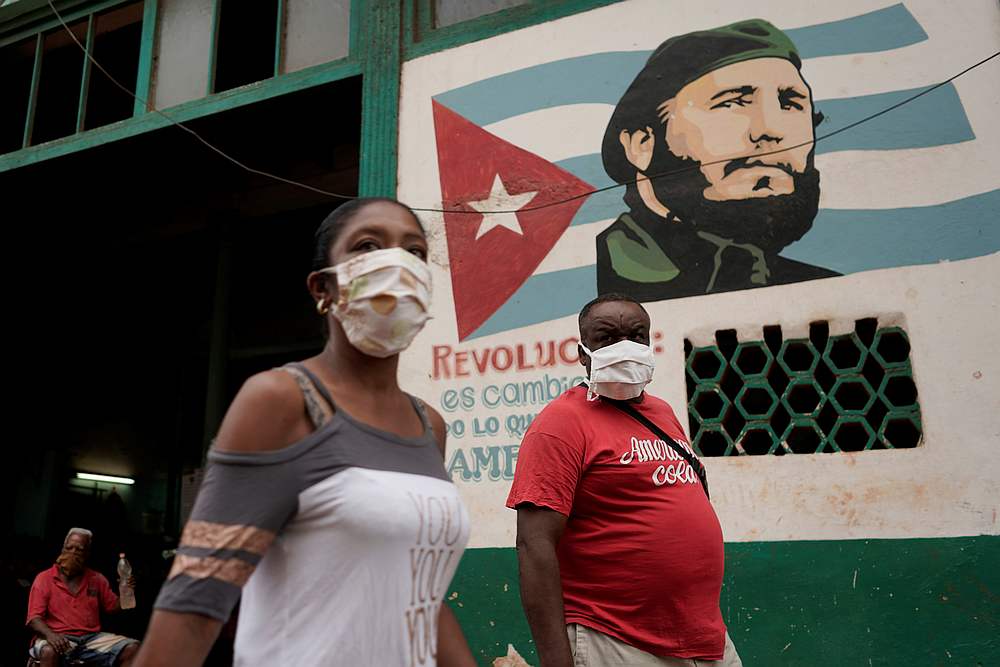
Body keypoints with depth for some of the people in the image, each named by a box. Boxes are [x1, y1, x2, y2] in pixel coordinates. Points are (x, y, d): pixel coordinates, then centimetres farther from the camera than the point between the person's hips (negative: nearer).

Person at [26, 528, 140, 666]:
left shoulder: (97, 579, 13)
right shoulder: (44, 578, 3)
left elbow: (114, 607, 18)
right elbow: (34, 618, -5)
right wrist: (50, 634, -26)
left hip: (92, 638, 3)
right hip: (59, 639, -3)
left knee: (132, 648, -19)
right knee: (49, 651, -40)